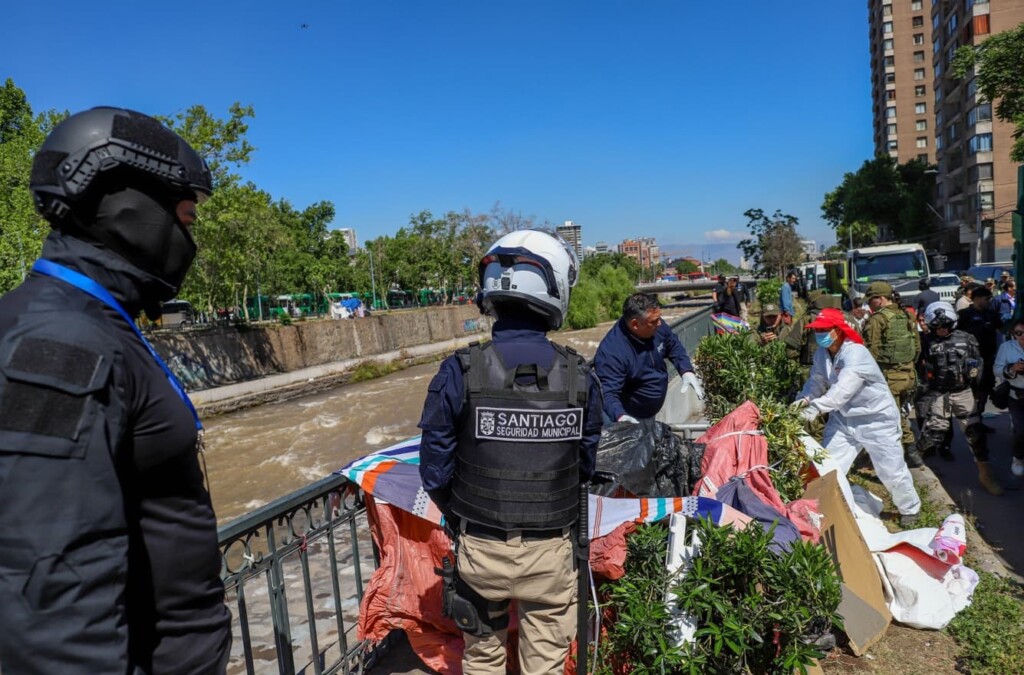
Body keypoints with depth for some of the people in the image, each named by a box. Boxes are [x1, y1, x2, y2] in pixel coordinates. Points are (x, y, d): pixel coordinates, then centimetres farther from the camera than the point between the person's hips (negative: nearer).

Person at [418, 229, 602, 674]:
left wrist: (463, 522, 9)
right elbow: (586, 466, -3)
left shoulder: (459, 374, -18)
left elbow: (435, 471, -11)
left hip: (481, 549, 0)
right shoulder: (579, 376, -13)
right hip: (550, 550, 1)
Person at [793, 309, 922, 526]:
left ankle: (910, 508, 31)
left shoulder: (856, 354, -28)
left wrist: (817, 406, -53)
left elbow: (843, 389, -41)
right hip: (843, 417, 6)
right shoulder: (821, 354, -3)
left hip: (876, 418, -6)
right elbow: (816, 382, -2)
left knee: (890, 469, 6)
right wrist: (804, 399, -23)